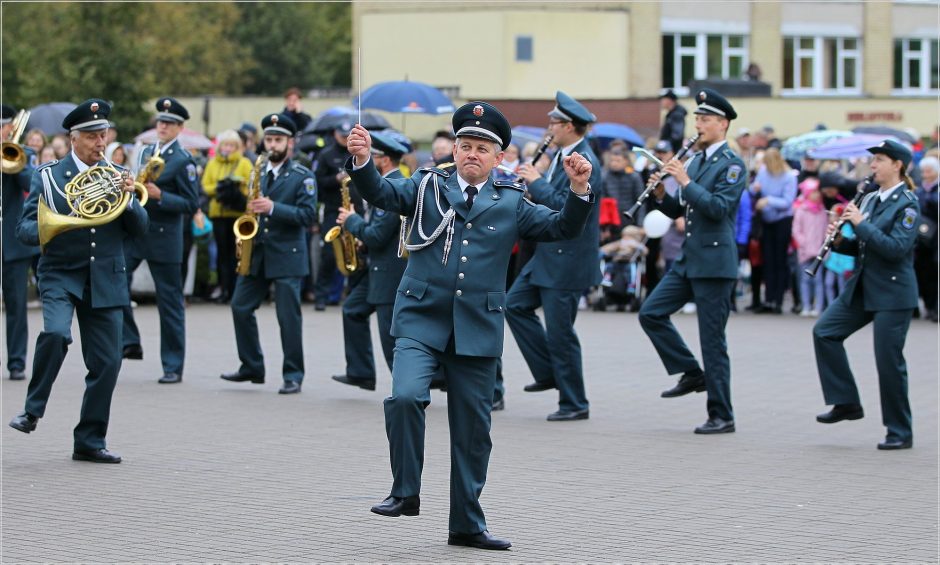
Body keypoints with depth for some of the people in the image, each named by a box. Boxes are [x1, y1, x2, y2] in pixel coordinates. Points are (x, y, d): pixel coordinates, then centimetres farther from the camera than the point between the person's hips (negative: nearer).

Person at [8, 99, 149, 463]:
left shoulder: (116, 176, 12)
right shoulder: (47, 176, 3)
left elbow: (140, 228, 6)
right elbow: (25, 229, -3)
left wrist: (128, 198, -14)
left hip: (105, 280, 3)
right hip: (60, 275, -3)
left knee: (107, 363, -1)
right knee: (56, 333, -29)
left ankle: (90, 441, 11)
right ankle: (32, 409, -9)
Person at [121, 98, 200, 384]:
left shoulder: (183, 161, -9)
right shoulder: (146, 152, 13)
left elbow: (192, 205, -12)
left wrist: (159, 195, -23)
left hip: (164, 237, -6)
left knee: (170, 301, 0)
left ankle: (173, 367, 6)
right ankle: (130, 342, 3)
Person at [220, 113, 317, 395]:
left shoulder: (302, 176, -4)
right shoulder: (259, 173, 15)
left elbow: (307, 215, -13)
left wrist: (273, 208, -23)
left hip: (287, 257, -6)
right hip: (256, 254, 6)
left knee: (288, 316, -5)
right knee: (240, 308, 4)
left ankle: (293, 376, 2)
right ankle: (252, 368, 16)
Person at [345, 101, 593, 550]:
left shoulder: (511, 204, 10)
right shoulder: (427, 188, 7)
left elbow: (561, 227, 3)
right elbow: (382, 193, -8)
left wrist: (579, 190, -15)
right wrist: (362, 161, -28)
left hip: (477, 328, 2)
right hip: (420, 321, -2)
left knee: (472, 429, 7)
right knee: (405, 397, -25)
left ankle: (467, 524, 19)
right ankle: (405, 492, -8)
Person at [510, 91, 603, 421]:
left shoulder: (585, 162, -19)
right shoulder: (561, 156, 11)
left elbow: (567, 208, -26)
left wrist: (536, 182, -17)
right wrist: (531, 186, 2)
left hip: (568, 259, -10)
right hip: (548, 254, 10)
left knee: (559, 330, -4)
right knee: (515, 305, 11)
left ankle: (574, 404, 6)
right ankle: (547, 371, 18)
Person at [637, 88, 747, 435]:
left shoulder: (732, 165, -9)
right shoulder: (695, 161, 15)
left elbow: (719, 207, -22)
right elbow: (677, 210, 17)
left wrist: (685, 182, -21)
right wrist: (660, 193, -2)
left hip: (714, 262, -8)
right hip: (688, 259, 8)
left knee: (712, 340, -5)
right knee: (651, 313, 1)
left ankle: (721, 416, 2)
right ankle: (691, 374, 12)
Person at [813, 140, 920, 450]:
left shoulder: (907, 204, -11)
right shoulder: (870, 200, 12)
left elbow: (897, 247, -23)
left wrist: (860, 223, -21)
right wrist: (839, 240, -3)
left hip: (892, 293, -8)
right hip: (862, 288, 8)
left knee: (889, 361, -4)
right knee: (824, 331, -2)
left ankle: (900, 433, 7)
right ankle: (847, 403, 6)